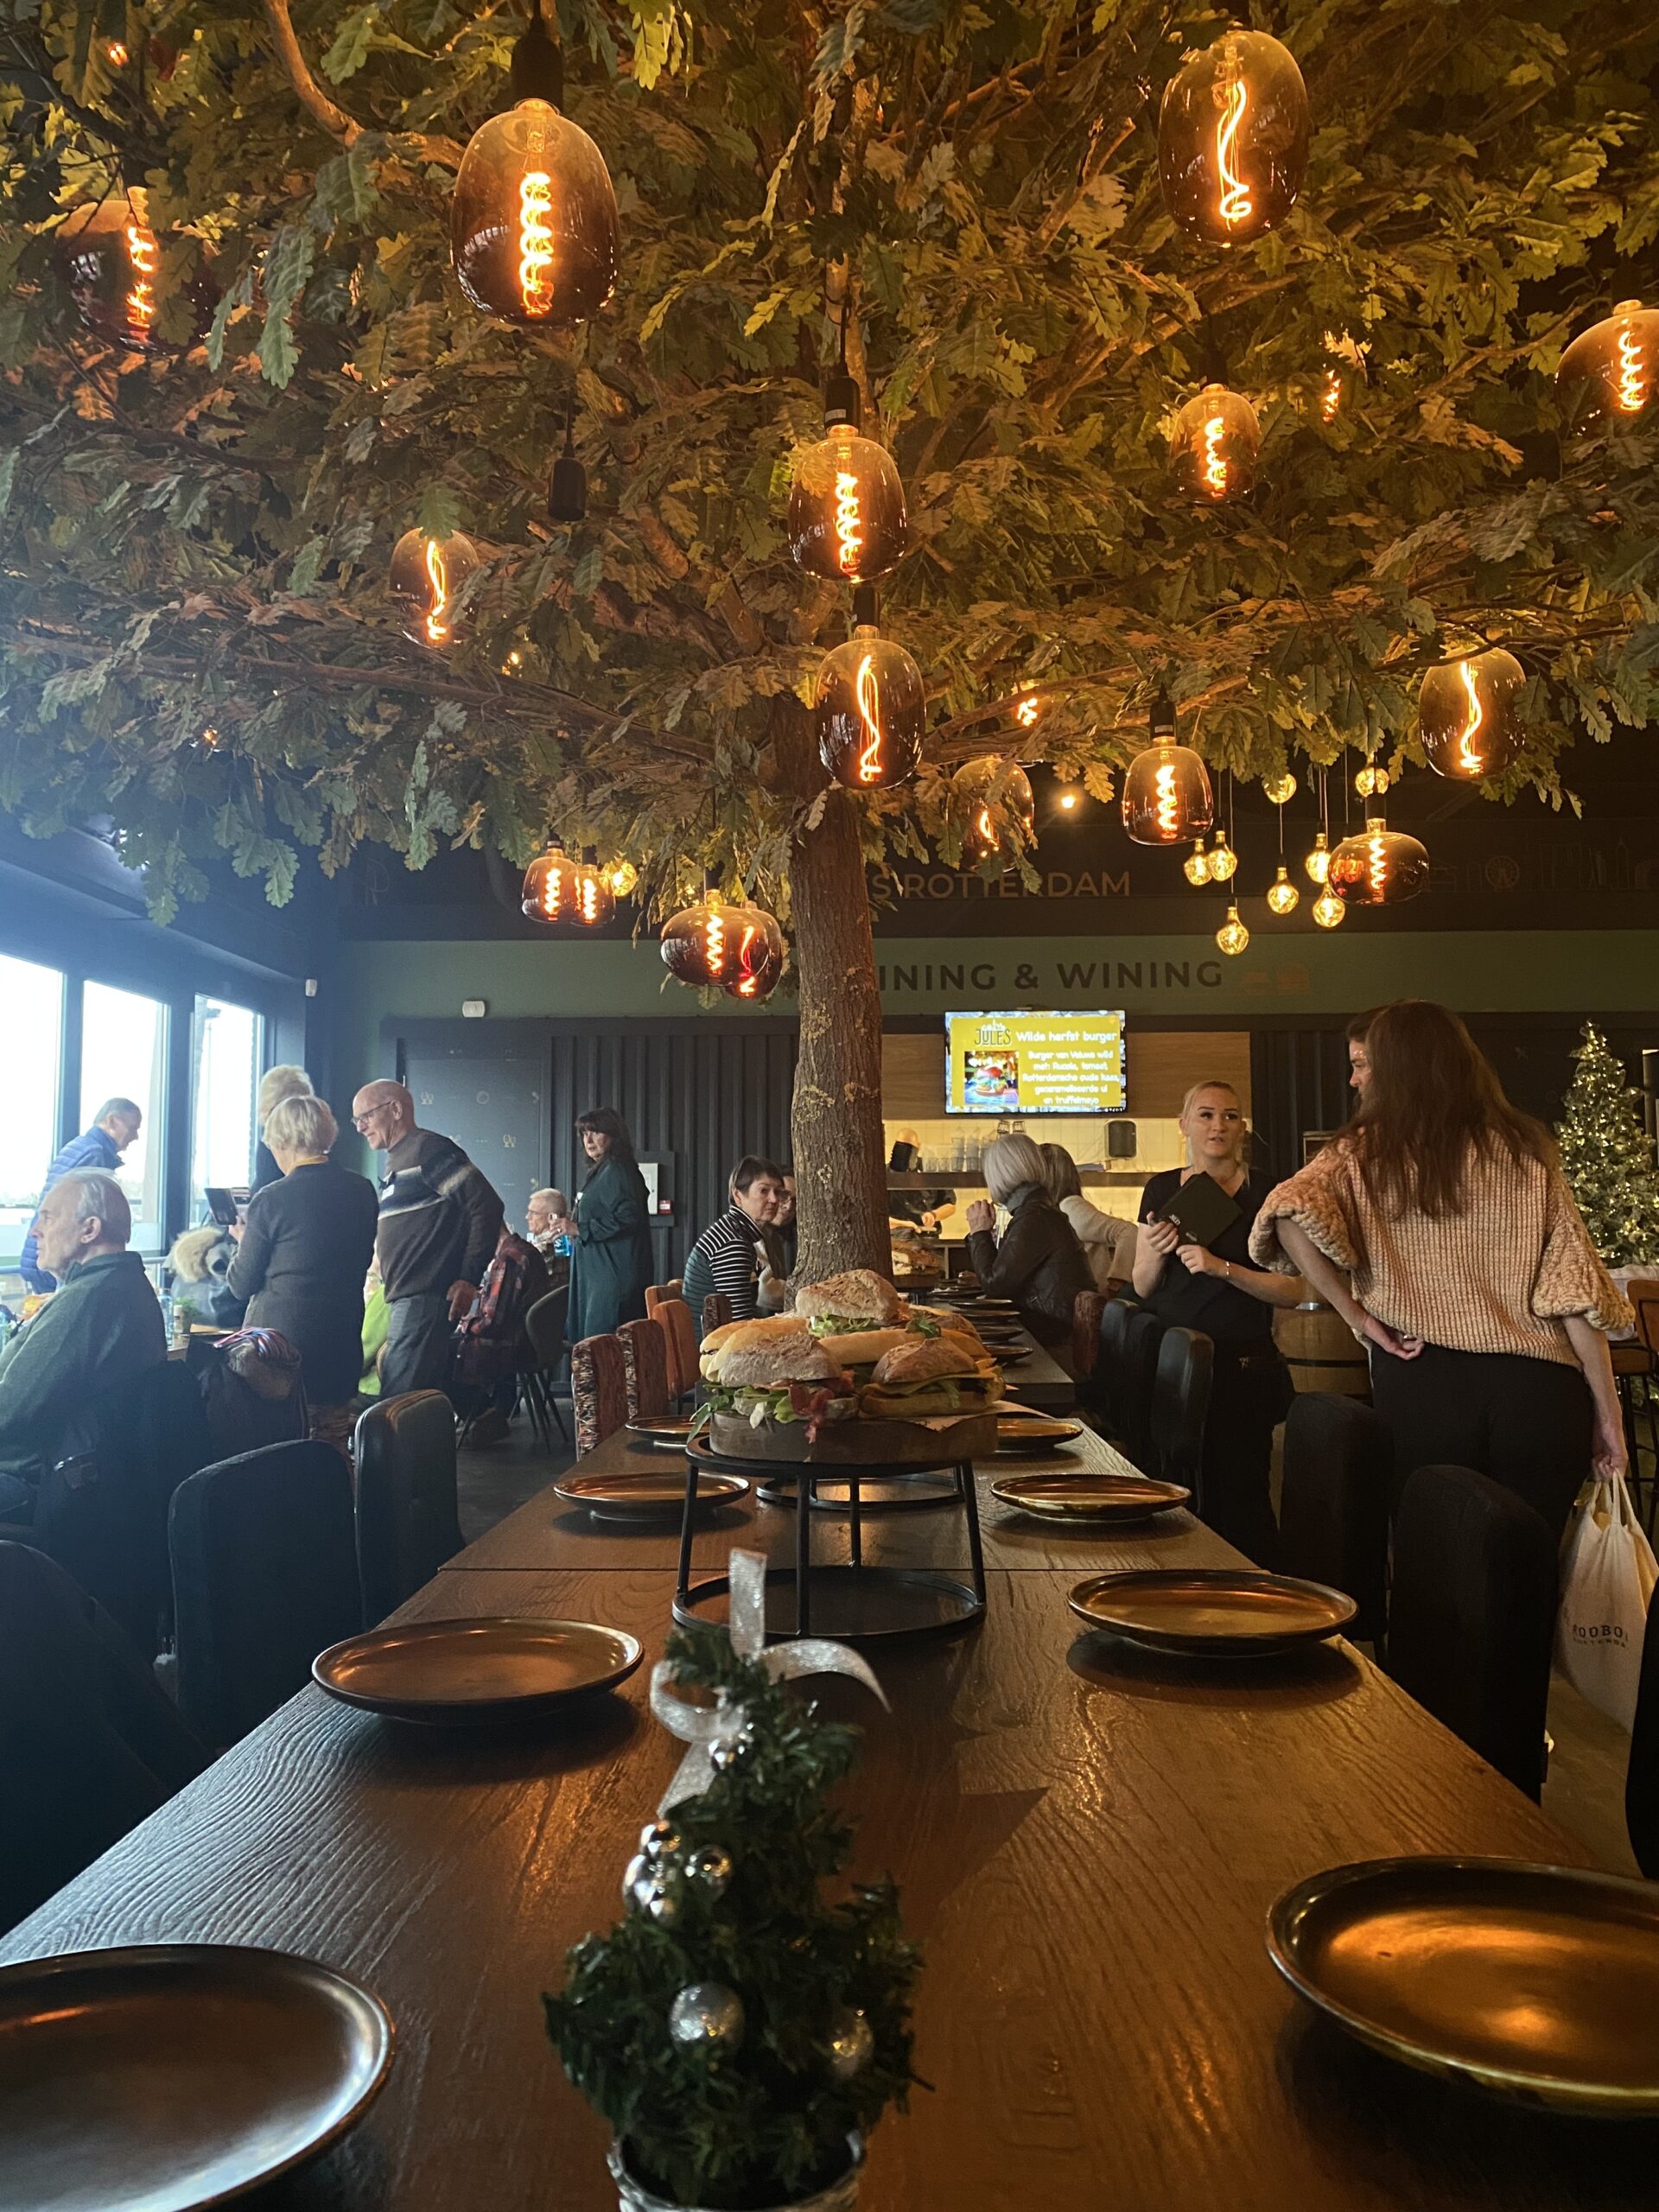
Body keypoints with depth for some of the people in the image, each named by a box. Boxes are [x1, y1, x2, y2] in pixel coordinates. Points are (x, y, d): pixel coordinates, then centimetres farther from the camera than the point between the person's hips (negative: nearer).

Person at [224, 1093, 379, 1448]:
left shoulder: (270, 1200, -13)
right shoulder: (363, 1191, 0)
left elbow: (241, 1286, -4)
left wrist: (244, 1241, 14)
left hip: (281, 1341, -4)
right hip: (343, 1347, 5)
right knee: (333, 1455, 14)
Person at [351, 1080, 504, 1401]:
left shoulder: (427, 1148, -8)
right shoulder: (399, 1160, 22)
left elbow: (487, 1206, -16)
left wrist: (469, 1278, -18)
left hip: (424, 1299, -10)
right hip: (405, 1301, 10)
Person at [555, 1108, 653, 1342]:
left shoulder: (615, 1171, -12)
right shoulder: (602, 1170, 19)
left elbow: (627, 1218, -23)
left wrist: (580, 1229, -17)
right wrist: (575, 1224, 14)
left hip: (612, 1275, -10)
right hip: (599, 1271, 10)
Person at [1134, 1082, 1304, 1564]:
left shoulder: (1264, 1194, -1)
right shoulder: (1162, 1190, 10)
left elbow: (1291, 1290, -6)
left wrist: (1224, 1268, -18)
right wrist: (1156, 1253, -8)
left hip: (1241, 1365, -3)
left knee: (1238, 1497, -6)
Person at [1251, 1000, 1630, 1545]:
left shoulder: (1363, 1153, 0)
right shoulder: (1525, 1149, 5)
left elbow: (1290, 1215, -19)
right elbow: (1574, 1288, 1)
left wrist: (1357, 1316, -9)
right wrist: (1608, 1413, 5)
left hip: (1420, 1382, -1)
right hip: (1536, 1391, 2)